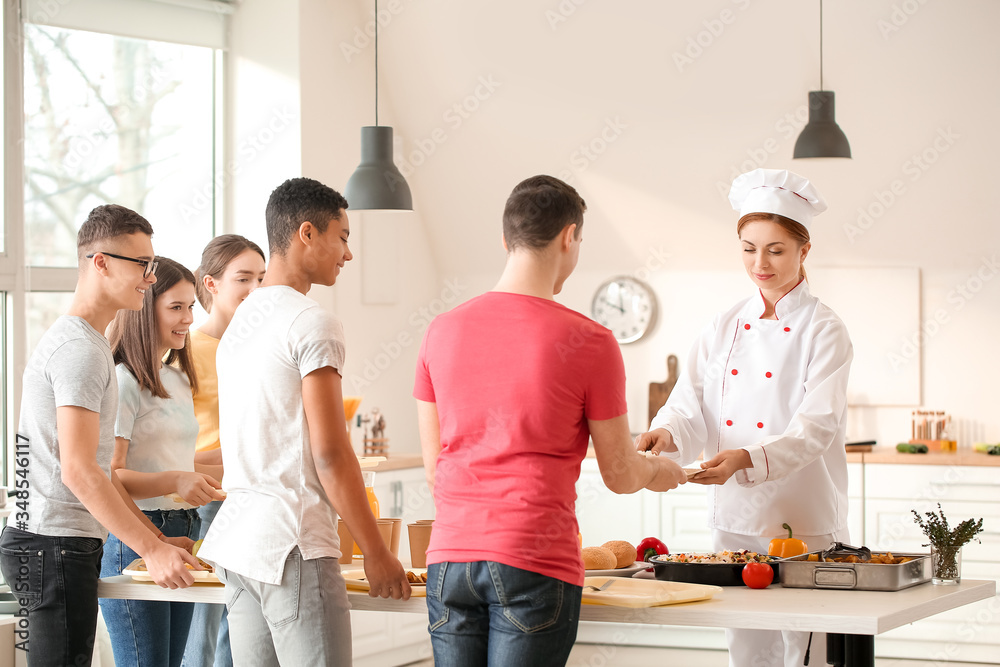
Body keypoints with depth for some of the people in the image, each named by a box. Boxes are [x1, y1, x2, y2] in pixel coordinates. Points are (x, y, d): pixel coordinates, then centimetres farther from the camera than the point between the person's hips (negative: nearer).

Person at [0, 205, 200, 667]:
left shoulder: (80, 341, 19)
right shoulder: (80, 348, -14)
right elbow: (78, 472, -21)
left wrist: (156, 538, 18)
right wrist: (151, 550, -20)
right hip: (56, 547, -10)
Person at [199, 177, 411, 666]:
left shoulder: (238, 323, 17)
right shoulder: (314, 323, -10)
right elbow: (329, 455, -14)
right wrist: (376, 553, -8)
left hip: (238, 539, 9)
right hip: (293, 549, -9)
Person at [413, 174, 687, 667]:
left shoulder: (442, 330, 7)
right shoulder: (589, 342, -6)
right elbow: (620, 476, 2)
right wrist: (659, 473, 25)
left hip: (449, 557, 5)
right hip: (535, 562, -4)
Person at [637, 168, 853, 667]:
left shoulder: (823, 331, -6)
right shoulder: (724, 329, 9)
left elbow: (816, 429, -15)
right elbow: (691, 409, 4)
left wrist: (745, 459, -30)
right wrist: (664, 435, -19)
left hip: (804, 521, -4)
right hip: (734, 519, 4)